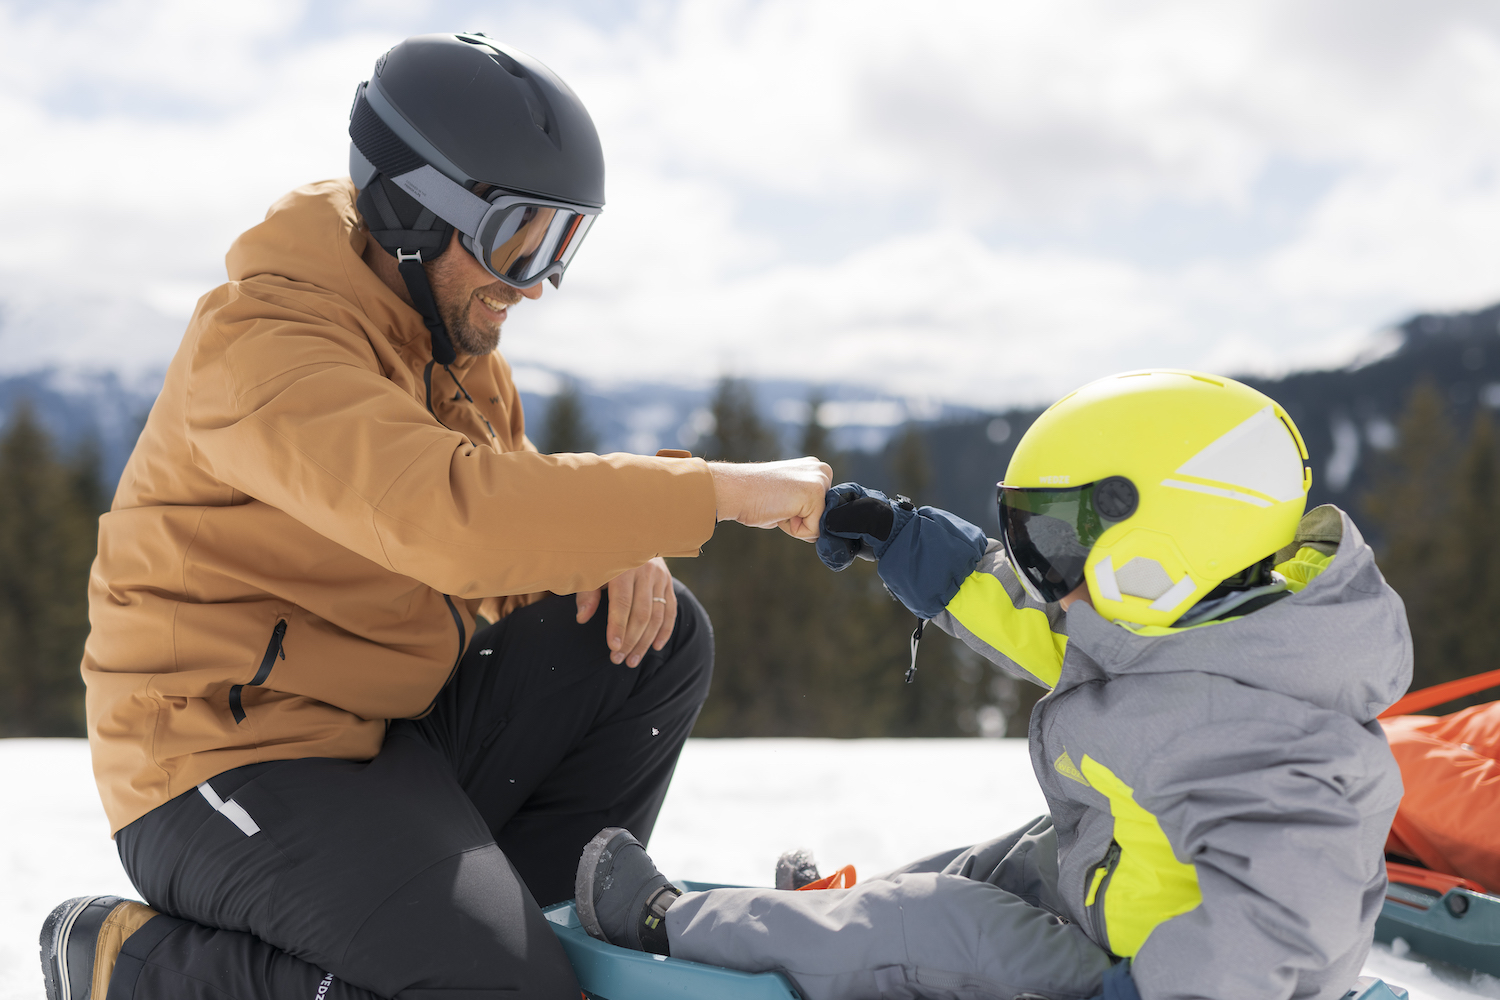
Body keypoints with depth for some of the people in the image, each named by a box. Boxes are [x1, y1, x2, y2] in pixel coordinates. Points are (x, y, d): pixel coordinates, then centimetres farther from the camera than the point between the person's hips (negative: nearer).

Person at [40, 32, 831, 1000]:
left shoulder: (453, 337, 10)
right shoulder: (263, 342, -21)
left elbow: (512, 531, 15)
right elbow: (452, 514, -37)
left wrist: (612, 550, -10)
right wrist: (722, 490, -34)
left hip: (393, 731, 9)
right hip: (240, 766, -9)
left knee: (661, 638, -1)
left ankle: (519, 915, 4)